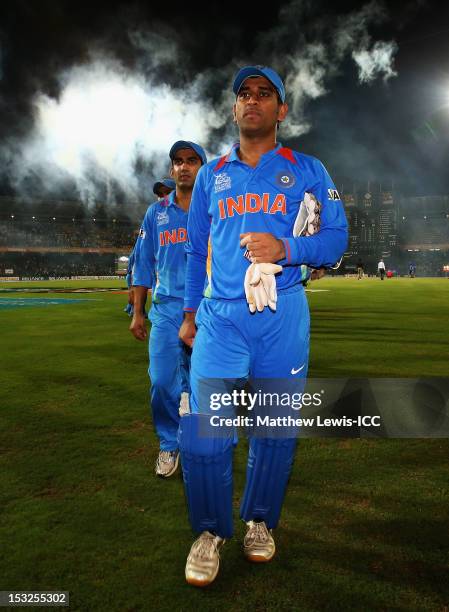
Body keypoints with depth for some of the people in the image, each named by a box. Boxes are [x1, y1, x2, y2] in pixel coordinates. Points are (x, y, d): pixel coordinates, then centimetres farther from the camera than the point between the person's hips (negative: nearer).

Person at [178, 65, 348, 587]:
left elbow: (335, 239, 3)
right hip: (220, 316, 1)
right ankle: (211, 531, 17)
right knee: (203, 431, -6)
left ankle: (260, 522, 29)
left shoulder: (308, 171, 9)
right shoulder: (211, 175, 16)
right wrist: (189, 314, 13)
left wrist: (286, 247, -16)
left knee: (275, 427, 5)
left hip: (283, 316, -1)